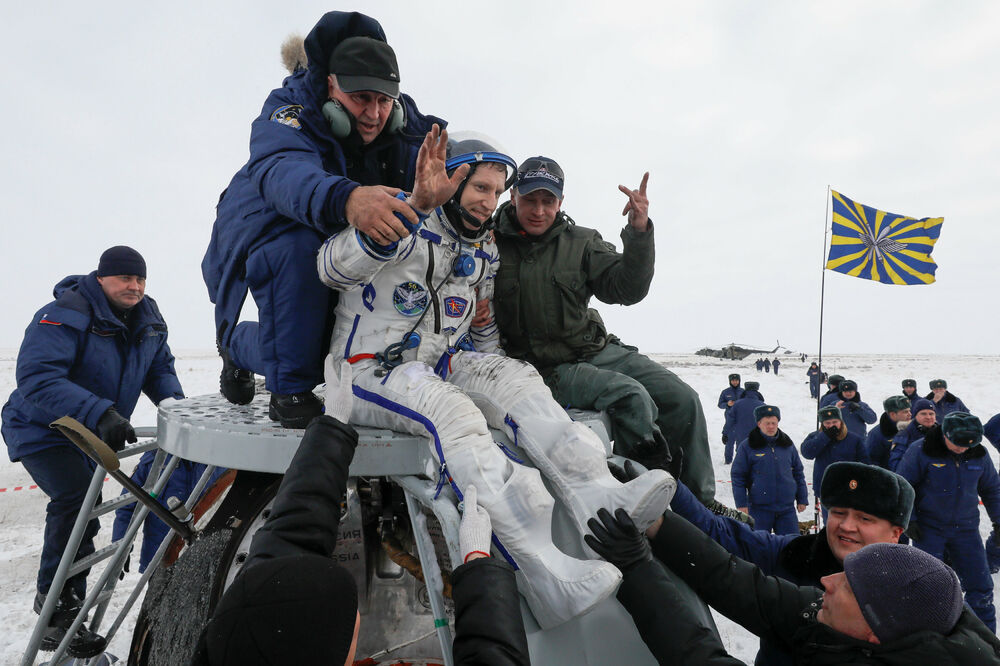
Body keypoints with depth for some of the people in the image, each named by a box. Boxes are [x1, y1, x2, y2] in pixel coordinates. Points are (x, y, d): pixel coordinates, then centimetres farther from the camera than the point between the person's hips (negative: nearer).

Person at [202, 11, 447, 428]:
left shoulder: (400, 122, -10)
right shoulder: (289, 112, -28)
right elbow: (281, 172, -50)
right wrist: (345, 198, -72)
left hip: (340, 238, 6)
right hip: (266, 226, -6)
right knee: (298, 249, -39)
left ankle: (239, 346, 24)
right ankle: (290, 390, -20)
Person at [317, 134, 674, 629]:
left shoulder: (483, 254, 13)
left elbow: (483, 333, 25)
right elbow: (332, 268, -31)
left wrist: (499, 383, 8)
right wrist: (415, 205, -41)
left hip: (441, 366, 7)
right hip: (370, 373, -7)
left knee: (515, 377, -19)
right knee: (448, 407, -35)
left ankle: (600, 502, -36)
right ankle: (547, 574, -47)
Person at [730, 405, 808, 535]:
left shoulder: (788, 445, 7)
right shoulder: (747, 446, -5)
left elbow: (798, 473, 16)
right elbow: (738, 476, -3)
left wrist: (802, 499, 13)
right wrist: (741, 504, -7)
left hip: (787, 508, 3)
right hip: (759, 508, -3)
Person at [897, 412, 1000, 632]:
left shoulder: (979, 454, -2)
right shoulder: (921, 451, -14)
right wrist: (908, 519, -10)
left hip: (966, 527, 4)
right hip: (929, 528, -3)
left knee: (981, 586, 7)